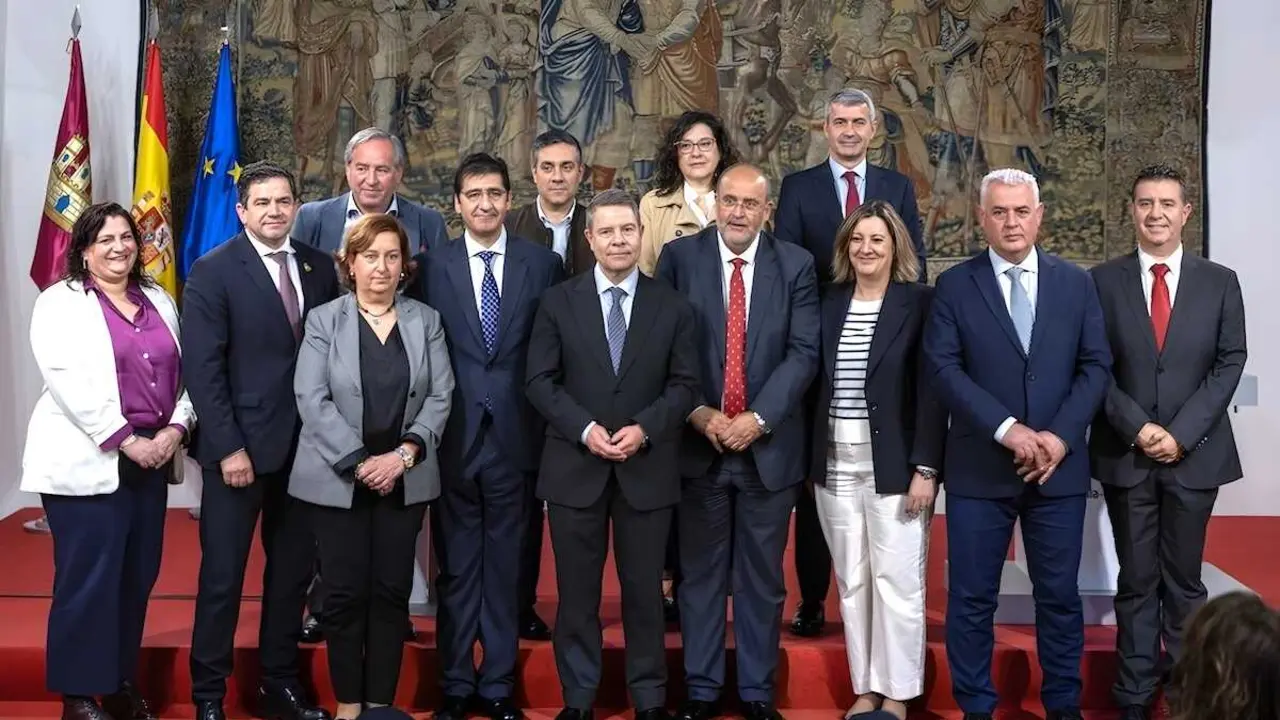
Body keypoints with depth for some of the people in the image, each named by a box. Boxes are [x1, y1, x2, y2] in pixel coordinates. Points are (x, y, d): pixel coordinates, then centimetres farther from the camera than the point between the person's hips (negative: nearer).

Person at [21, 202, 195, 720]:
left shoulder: (159, 301, 15)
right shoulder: (60, 303, -3)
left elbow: (185, 372, 12)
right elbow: (70, 384, -14)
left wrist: (174, 430, -5)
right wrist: (127, 441, -17)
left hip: (153, 459, 6)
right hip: (87, 463, -6)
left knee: (137, 578, 10)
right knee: (87, 580, -3)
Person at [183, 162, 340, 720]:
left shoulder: (319, 267, 7)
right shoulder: (213, 271, -6)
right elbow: (202, 367, -11)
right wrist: (228, 448, -15)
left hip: (304, 446, 5)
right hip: (240, 447, -4)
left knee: (294, 569, 12)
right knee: (223, 574, 4)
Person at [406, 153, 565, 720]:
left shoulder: (543, 263, 3)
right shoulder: (431, 265, 2)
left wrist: (548, 426, 0)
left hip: (514, 436, 0)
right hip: (452, 438, 0)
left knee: (505, 567, 9)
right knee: (455, 569, 9)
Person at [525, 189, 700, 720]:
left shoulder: (672, 306, 5)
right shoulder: (558, 302, 3)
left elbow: (684, 385, 2)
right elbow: (540, 381, -1)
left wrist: (644, 429, -14)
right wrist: (585, 429, -14)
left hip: (647, 468, 0)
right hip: (575, 466, 0)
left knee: (644, 588, 8)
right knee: (577, 590, 7)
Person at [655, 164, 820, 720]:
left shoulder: (796, 264, 2)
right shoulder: (679, 257, 0)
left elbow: (803, 352, -4)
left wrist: (758, 418, -14)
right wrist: (698, 413, -12)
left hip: (769, 444, 0)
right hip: (697, 440, 0)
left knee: (762, 579, 9)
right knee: (701, 575, 8)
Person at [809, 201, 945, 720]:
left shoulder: (920, 303, -4)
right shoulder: (829, 303, 9)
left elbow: (932, 390, -8)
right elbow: (818, 385, 8)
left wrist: (924, 468, -13)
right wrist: (810, 461, 5)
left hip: (894, 465, -4)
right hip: (836, 465, 4)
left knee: (897, 581, 0)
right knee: (852, 582, 9)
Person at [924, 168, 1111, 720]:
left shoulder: (1076, 283, 8)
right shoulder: (954, 285, 1)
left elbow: (1096, 366, 4)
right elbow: (943, 369, -8)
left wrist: (1061, 435, -10)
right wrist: (1006, 428, -17)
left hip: (1059, 465, 2)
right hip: (979, 467, -1)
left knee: (1059, 593, 9)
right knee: (972, 597, 4)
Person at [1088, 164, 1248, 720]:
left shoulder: (1219, 282, 4)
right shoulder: (1103, 281, 1)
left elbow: (1229, 364, 0)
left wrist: (1182, 434, -10)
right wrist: (1137, 428, -12)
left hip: (1195, 455, 1)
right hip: (1125, 455, 0)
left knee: (1185, 581, 8)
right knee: (1136, 581, 6)